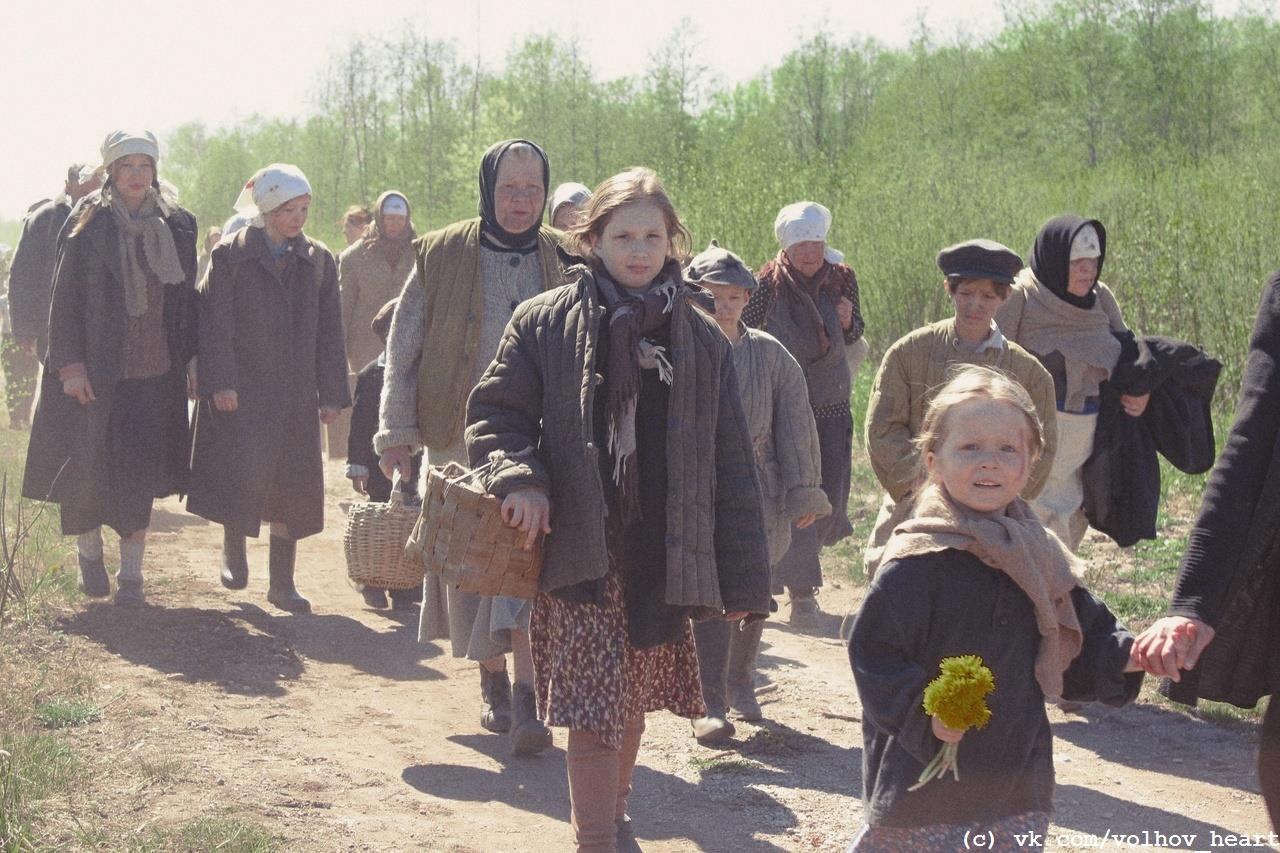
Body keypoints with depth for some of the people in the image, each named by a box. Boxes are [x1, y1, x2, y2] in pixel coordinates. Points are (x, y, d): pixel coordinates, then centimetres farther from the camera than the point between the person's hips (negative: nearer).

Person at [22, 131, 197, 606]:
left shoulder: (177, 227, 6)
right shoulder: (87, 225, -3)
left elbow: (186, 300, 11)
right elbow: (64, 300, -4)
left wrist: (189, 361, 7)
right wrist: (71, 365, -11)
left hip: (155, 372, 2)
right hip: (95, 370, -2)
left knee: (140, 472, 1)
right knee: (88, 465, 3)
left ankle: (131, 574, 10)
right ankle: (88, 550, 28)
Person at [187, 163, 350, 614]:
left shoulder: (317, 261, 9)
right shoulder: (231, 256, -2)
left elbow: (329, 331, 10)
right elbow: (214, 323, -5)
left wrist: (332, 393, 4)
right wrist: (219, 382, -14)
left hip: (296, 396, 4)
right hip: (241, 391, -4)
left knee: (293, 486, 4)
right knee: (242, 471, -13)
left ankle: (282, 581, 12)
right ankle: (233, 547, 16)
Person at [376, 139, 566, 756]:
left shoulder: (563, 261, 6)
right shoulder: (441, 257, 1)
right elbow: (403, 348, 3)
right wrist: (397, 431, -2)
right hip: (462, 434, 1)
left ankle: (526, 701, -18)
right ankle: (492, 683, 23)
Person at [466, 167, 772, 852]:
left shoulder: (701, 341, 5)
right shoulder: (546, 322, -1)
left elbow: (729, 467, 5)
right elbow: (494, 411, 3)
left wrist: (742, 581, 3)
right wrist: (518, 478, -18)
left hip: (663, 558, 3)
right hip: (578, 551, -3)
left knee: (633, 702, 16)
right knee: (592, 708, -8)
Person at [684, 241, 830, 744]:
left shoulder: (770, 354, 3)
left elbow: (795, 423, 4)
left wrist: (804, 493, 0)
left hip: (759, 493, 3)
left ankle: (740, 684, 34)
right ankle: (710, 706, -13)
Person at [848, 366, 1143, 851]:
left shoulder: (1040, 557, 9)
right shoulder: (918, 560, -13)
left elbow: (1084, 639, 17)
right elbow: (874, 653, -16)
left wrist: (1126, 657, -1)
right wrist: (924, 715, -26)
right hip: (926, 782, -6)